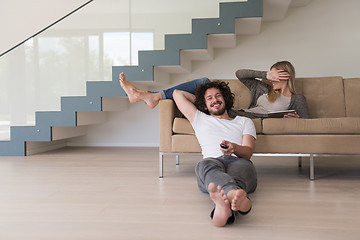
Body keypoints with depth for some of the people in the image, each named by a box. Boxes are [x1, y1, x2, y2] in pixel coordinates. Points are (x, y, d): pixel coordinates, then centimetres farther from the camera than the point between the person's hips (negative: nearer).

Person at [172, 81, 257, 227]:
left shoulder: (244, 122, 31)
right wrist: (199, 100, 50)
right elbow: (177, 93, 41)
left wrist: (234, 148, -13)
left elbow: (248, 152, 11)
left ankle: (224, 201, -73)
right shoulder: (200, 120, 36)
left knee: (242, 164, -39)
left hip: (238, 162, 1)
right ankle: (238, 196, -72)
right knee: (205, 164, -39)